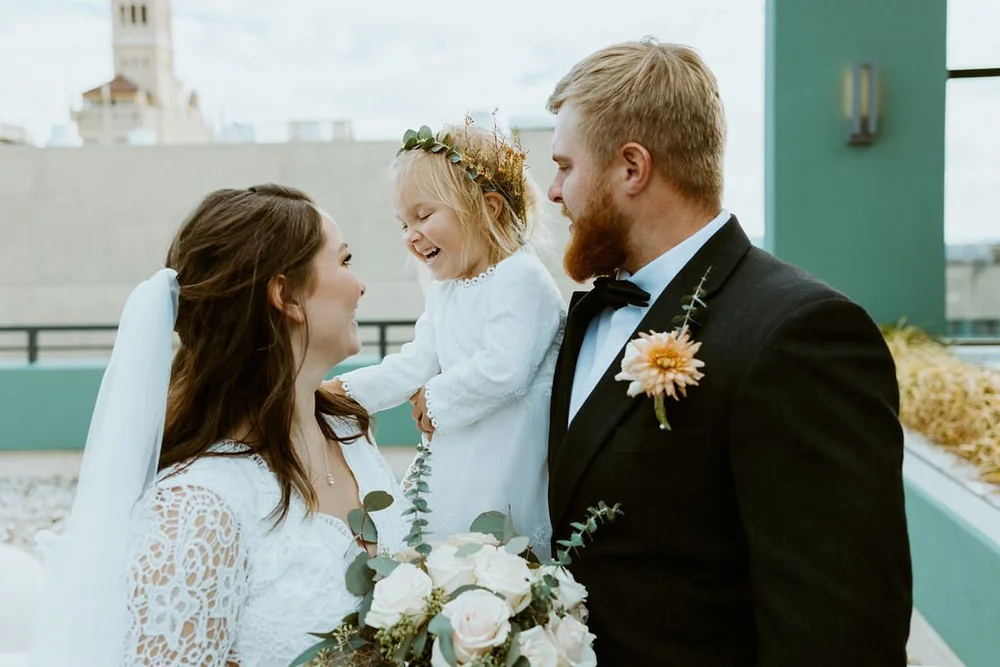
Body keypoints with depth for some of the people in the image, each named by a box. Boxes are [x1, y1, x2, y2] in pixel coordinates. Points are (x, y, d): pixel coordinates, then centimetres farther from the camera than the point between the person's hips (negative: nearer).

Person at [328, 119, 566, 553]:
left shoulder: (522, 280, -14)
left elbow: (503, 371, -24)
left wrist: (435, 400, -10)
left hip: (509, 469, -8)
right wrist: (346, 390, 4)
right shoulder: (444, 289, 16)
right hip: (455, 463, 9)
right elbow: (415, 363, 15)